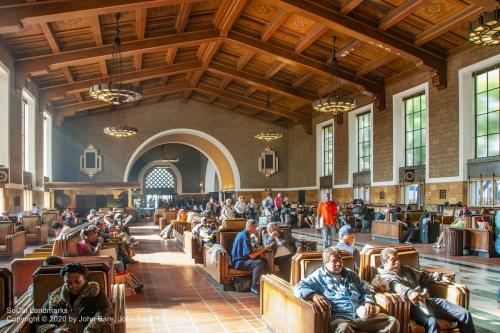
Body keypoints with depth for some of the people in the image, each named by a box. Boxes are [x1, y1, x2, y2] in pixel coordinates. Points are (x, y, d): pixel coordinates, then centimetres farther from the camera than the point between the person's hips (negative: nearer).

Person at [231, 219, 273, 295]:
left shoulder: (242, 233, 9)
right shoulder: (245, 236, -22)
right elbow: (252, 255, -25)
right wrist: (265, 248, -20)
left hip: (241, 259, 10)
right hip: (239, 262, -10)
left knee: (264, 261, 0)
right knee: (259, 263, -29)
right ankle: (255, 287, -20)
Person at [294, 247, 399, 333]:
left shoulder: (350, 274, 27)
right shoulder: (319, 276, 9)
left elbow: (364, 289, 31)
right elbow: (299, 287, -1)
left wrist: (369, 302, 7)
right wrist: (313, 295, -22)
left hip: (360, 314, 6)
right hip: (339, 316, -6)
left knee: (393, 322, -12)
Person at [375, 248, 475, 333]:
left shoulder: (404, 269, 26)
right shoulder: (384, 276, 1)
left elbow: (422, 276, 40)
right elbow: (395, 286, -21)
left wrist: (440, 276, 28)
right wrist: (409, 293, -40)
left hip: (427, 300, 8)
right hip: (413, 304, -7)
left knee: (465, 314, -1)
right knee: (432, 322, -37)